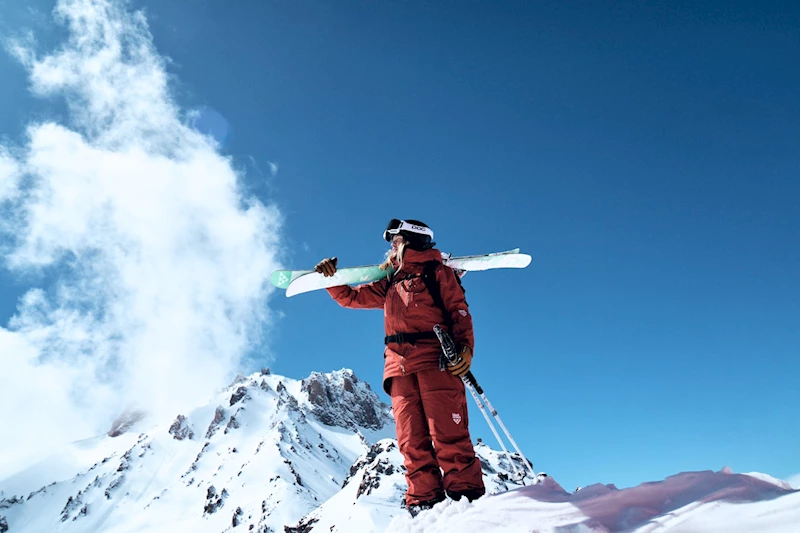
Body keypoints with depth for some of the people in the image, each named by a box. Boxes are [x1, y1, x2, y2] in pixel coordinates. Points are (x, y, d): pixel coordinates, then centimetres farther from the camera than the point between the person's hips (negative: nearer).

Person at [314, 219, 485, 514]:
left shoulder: (437, 272, 14)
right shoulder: (390, 283, 30)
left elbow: (459, 311, 2)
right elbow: (351, 297, 33)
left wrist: (465, 347, -15)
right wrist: (330, 278, 14)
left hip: (435, 361, -5)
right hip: (400, 368, 5)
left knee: (447, 435, -16)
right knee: (412, 442, -5)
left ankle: (467, 499, -14)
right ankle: (424, 503, -6)